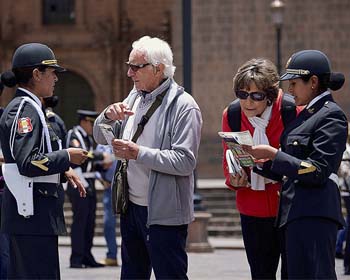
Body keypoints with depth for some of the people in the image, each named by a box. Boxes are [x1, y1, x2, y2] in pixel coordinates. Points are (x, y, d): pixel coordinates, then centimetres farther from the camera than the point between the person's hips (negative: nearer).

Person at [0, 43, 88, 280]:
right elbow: (27, 164, -22)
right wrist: (67, 157, -12)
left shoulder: (28, 107, 17)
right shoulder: (24, 109, -14)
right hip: (34, 215, -11)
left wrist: (64, 171, 13)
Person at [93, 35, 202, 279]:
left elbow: (185, 161, -21)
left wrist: (138, 153, -24)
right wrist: (108, 116, -7)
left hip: (164, 212, -8)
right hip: (132, 205, 8)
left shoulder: (184, 106, -12)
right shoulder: (135, 97, 11)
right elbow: (101, 137, 15)